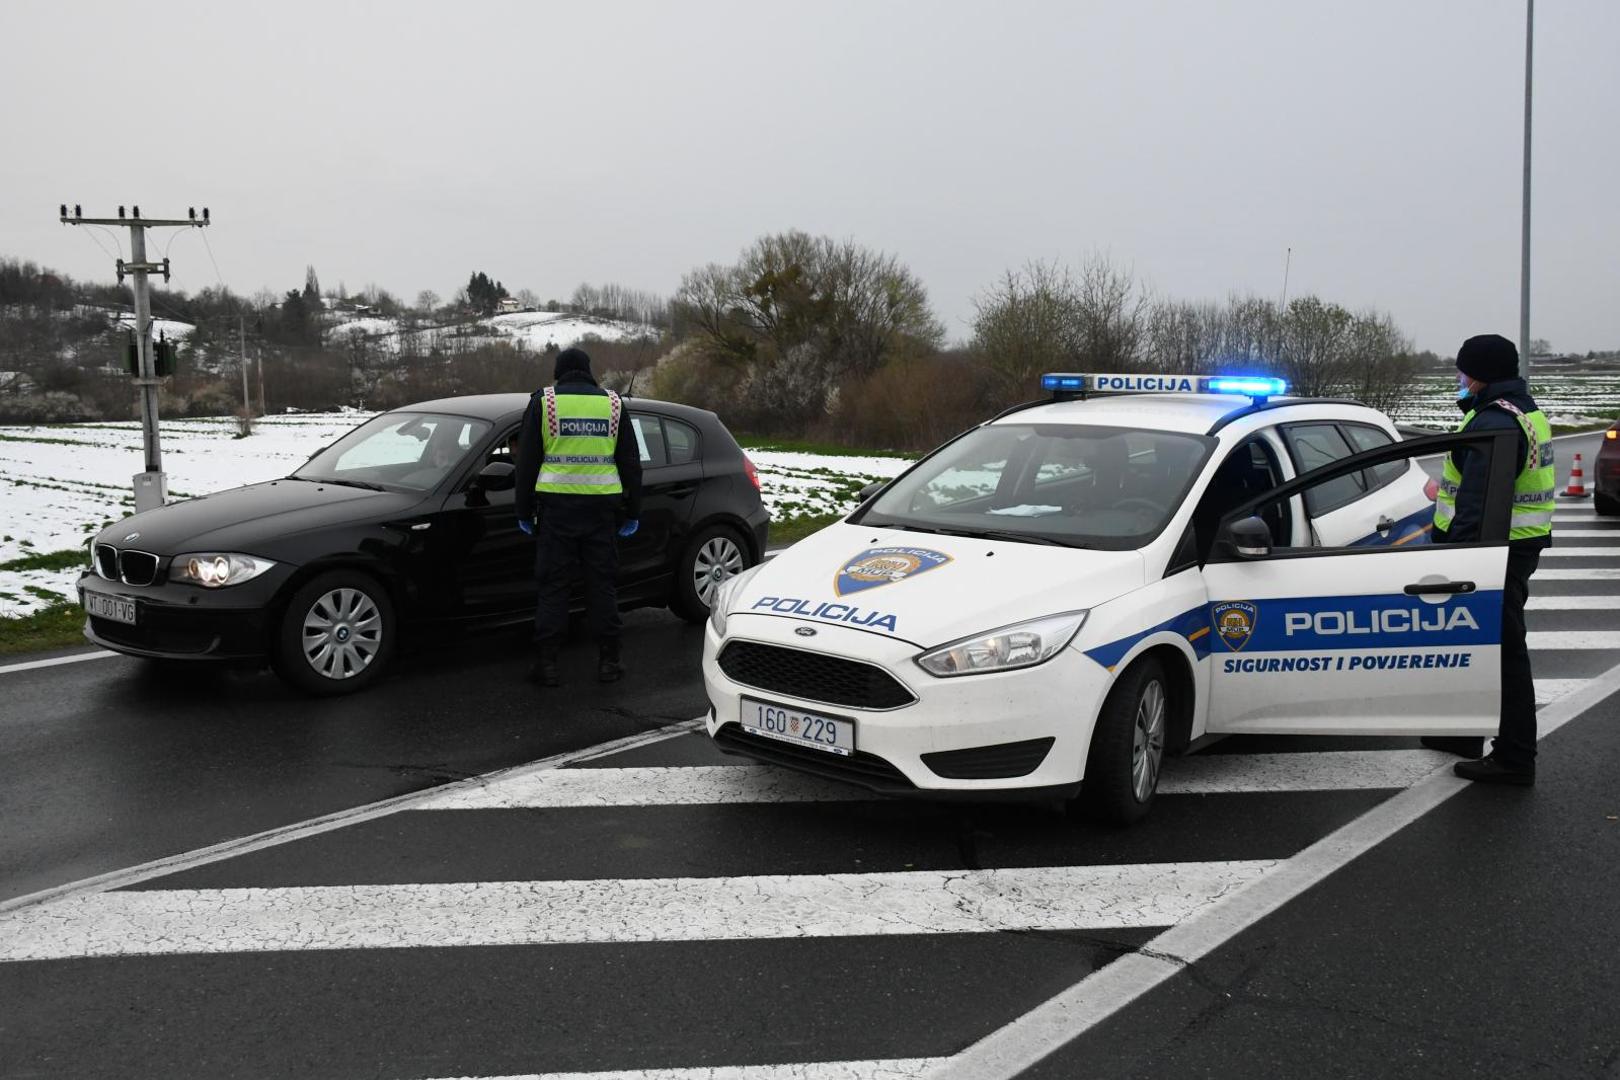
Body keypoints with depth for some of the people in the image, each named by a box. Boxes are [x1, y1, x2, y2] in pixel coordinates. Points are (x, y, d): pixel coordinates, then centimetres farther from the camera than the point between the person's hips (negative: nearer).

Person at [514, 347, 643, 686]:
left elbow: (527, 461, 2)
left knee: (553, 585, 3)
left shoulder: (543, 402, 2)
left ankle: (546, 663, 4)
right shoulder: (612, 404, 8)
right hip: (601, 508, 2)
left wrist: (524, 510, 9)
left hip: (557, 506, -1)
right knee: (602, 583, 8)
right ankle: (608, 661, 11)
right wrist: (632, 512, 16)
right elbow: (631, 463, 11)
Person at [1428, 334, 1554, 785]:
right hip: (1517, 544, 11)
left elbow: (1478, 501, -26)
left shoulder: (1494, 422, -20)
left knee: (1501, 650, -7)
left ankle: (1514, 758, -1)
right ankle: (1465, 731, 34)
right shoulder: (1523, 413, 17)